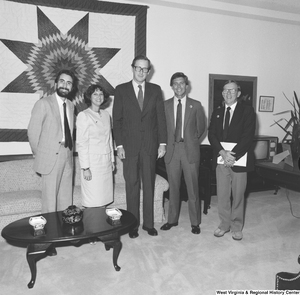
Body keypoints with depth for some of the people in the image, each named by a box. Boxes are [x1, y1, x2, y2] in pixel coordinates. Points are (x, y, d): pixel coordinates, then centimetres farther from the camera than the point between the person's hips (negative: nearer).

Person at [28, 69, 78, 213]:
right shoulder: (43, 103, -7)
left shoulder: (71, 105, 12)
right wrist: (39, 154, 3)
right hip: (51, 157, -5)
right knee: (50, 199, 3)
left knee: (66, 199, 13)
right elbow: (33, 131, -5)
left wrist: (69, 150, 8)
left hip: (67, 156, 6)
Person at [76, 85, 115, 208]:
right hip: (92, 161, -5)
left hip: (106, 161, 6)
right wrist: (85, 167, -13)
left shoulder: (106, 115, 11)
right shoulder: (83, 115, -7)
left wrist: (112, 159, 13)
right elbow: (81, 143, -10)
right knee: (93, 203, -1)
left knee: (104, 198, 9)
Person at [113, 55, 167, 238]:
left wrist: (162, 143, -1)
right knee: (132, 185, 5)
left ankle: (149, 223, 21)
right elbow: (117, 119, 1)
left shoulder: (155, 90, 7)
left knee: (149, 185, 8)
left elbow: (161, 118, 5)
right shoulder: (121, 90, 3)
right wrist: (119, 145, -6)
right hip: (130, 145, -1)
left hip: (150, 145, 1)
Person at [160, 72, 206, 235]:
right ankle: (172, 219, 25)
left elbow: (201, 127, 12)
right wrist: (166, 143, 4)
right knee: (173, 187, 10)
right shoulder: (165, 105, 7)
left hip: (190, 150, -1)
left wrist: (192, 140, 9)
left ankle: (195, 222, 18)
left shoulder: (196, 105, 4)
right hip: (171, 150, 2)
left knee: (193, 188, 4)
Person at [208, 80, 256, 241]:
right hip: (221, 159, 3)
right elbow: (211, 135, 4)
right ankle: (224, 224, 25)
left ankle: (237, 227, 23)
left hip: (239, 159, -3)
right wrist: (222, 152, -12)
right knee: (222, 195, 8)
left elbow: (248, 136, -9)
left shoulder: (247, 110, 0)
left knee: (238, 195, 7)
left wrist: (233, 155, -16)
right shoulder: (217, 112, 13)